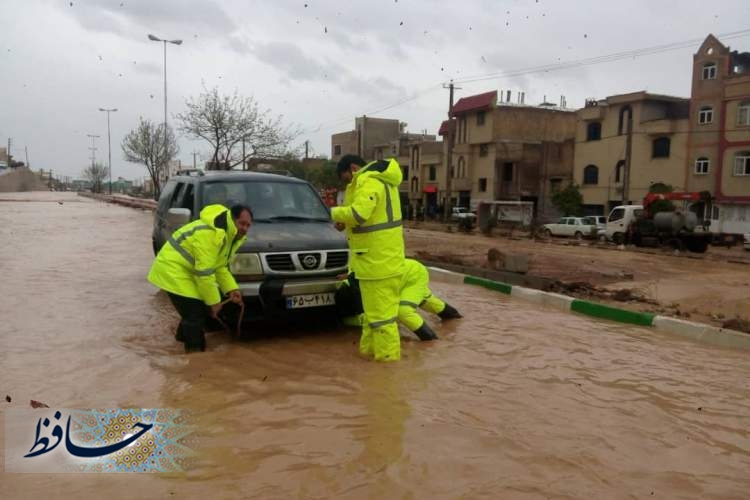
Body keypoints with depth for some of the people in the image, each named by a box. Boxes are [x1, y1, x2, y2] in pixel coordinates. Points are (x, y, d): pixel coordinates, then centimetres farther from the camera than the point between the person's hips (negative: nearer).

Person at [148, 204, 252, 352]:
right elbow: (204, 272, -28)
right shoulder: (209, 233, -30)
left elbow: (220, 267, 9)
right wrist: (214, 301, -20)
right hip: (173, 268, -10)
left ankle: (184, 335, 38)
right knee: (194, 312, -12)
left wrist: (232, 288, -5)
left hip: (188, 270, 10)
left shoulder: (230, 234, 4)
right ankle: (195, 351, -2)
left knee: (199, 308, 17)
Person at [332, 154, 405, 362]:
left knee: (380, 309, -4)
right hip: (381, 257, 11)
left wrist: (335, 212, -12)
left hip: (378, 259, -11)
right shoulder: (380, 179, 17)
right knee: (375, 307, 19)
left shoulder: (369, 182, -17)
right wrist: (346, 223, 6)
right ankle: (371, 348, 29)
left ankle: (387, 354, 4)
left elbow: (359, 213, -31)